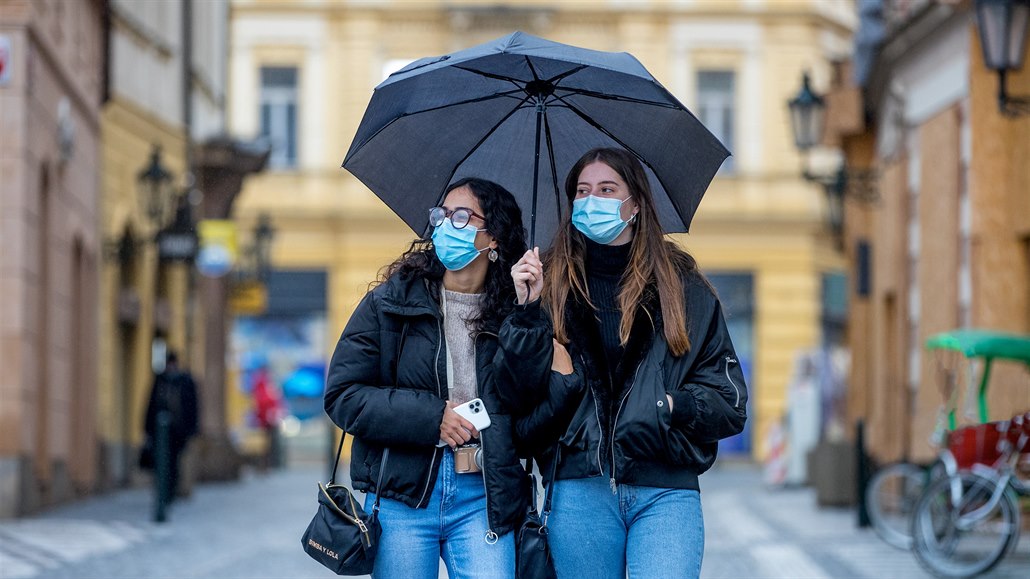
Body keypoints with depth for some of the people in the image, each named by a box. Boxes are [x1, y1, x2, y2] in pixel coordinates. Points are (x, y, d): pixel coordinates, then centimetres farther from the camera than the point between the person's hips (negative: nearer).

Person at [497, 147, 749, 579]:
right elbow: (516, 395, 1)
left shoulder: (683, 288, 8)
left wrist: (672, 406, -10)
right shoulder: (552, 286, 9)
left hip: (666, 492, -1)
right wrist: (529, 313, -9)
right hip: (579, 490, 1)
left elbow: (731, 405, 8)